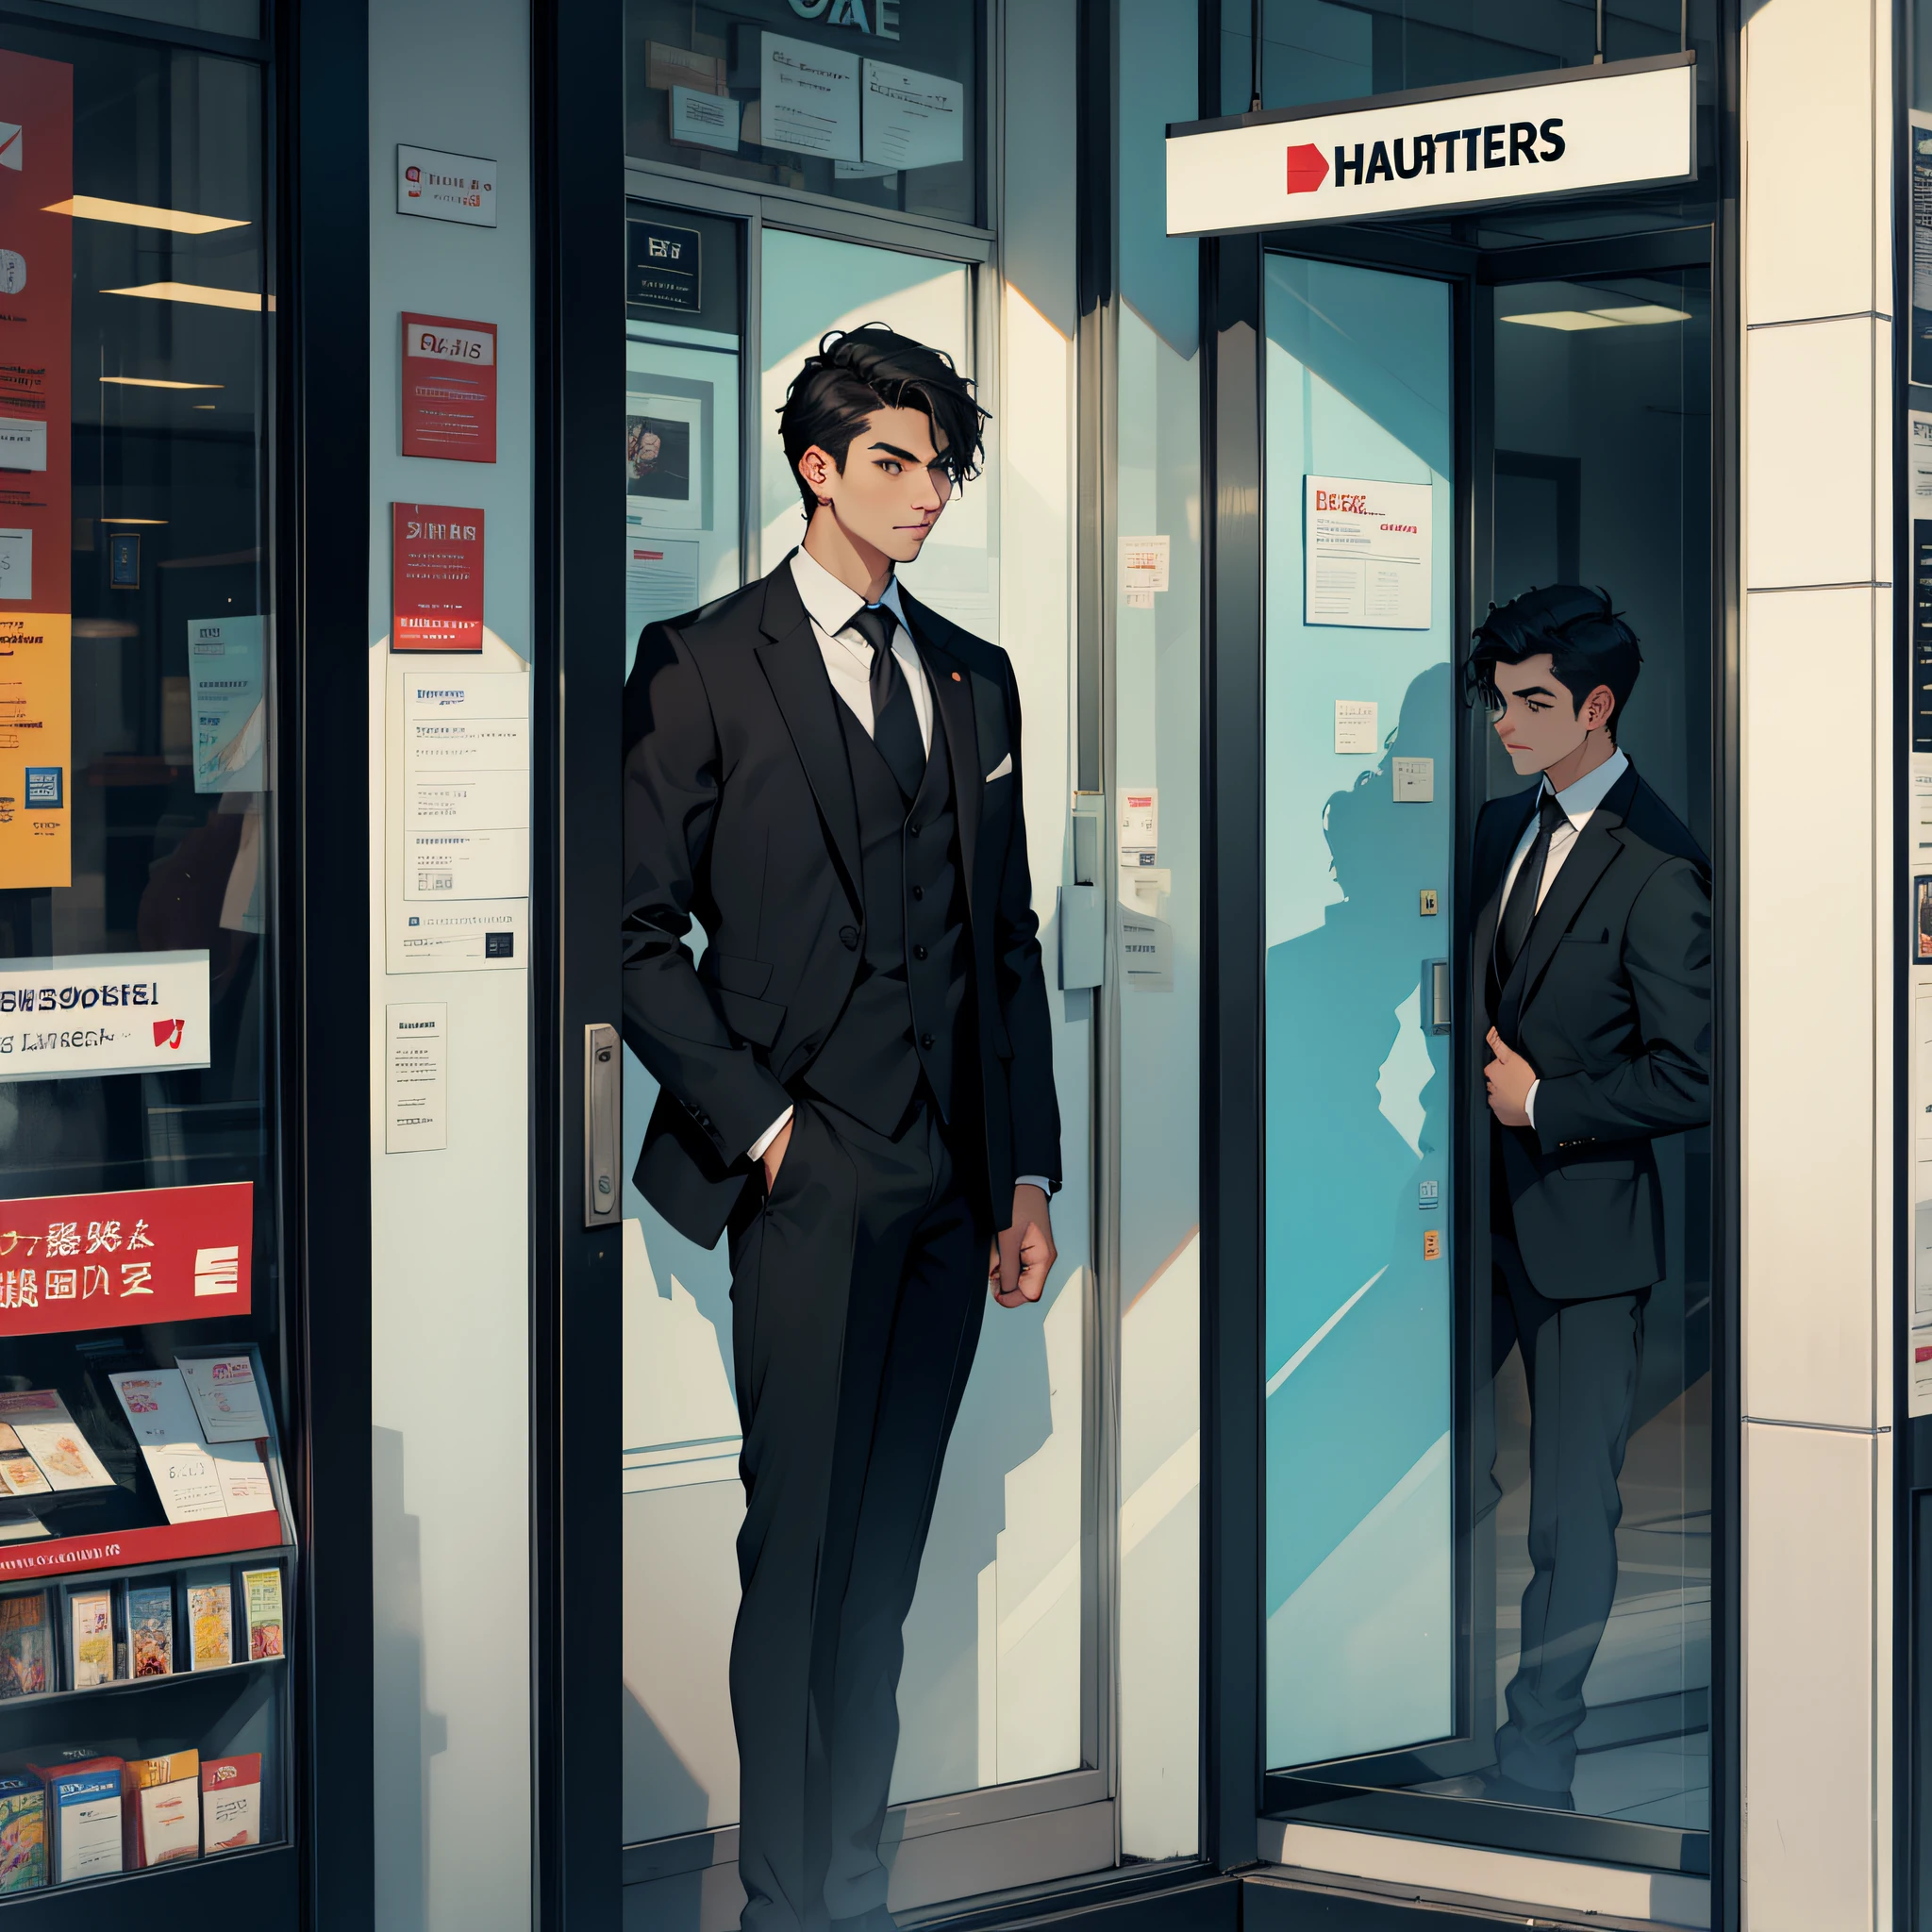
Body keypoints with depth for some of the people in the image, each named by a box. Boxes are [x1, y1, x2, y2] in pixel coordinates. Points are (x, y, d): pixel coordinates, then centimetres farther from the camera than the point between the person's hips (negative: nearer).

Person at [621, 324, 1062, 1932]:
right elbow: (639, 928, -4)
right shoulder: (703, 664, -1)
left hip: (951, 1186, 5)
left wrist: (1028, 1175, 12)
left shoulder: (975, 678, 16)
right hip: (810, 1180, -5)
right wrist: (758, 1119, -9)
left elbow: (1011, 941, 16)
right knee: (802, 1547, -3)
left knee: (889, 1554, 9)